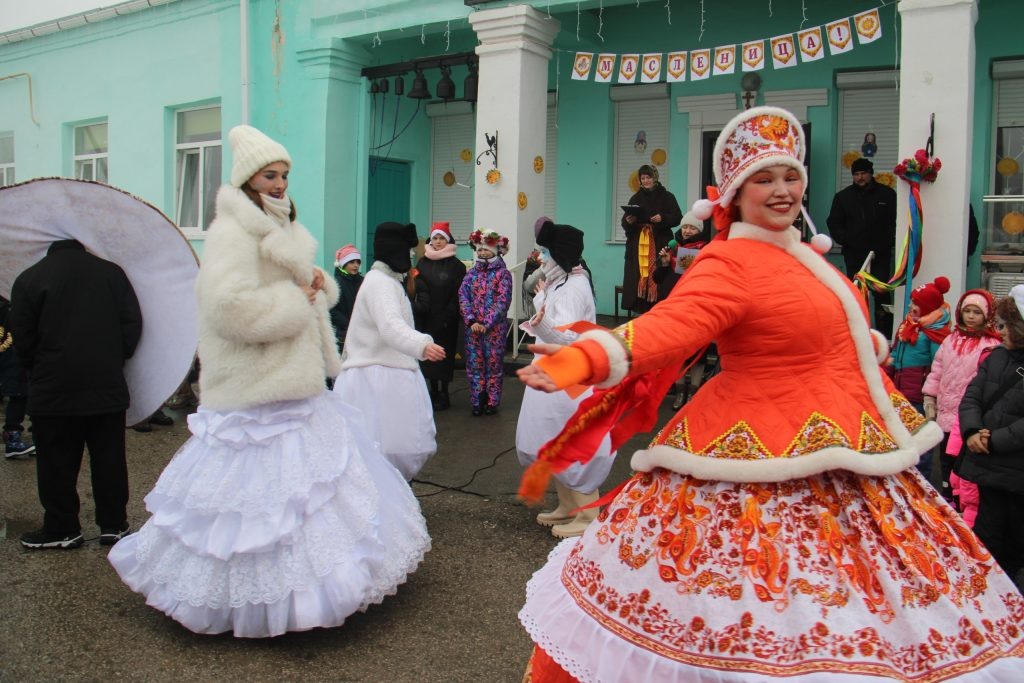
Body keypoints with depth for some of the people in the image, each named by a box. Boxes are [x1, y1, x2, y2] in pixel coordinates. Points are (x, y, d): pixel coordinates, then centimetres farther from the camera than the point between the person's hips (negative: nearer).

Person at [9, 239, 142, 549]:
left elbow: (22, 340, -1)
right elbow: (133, 325, 1)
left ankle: (62, 529, 15)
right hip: (108, 386, 2)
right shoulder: (112, 272, 1)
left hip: (53, 388, -2)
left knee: (57, 462, 8)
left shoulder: (28, 279, -4)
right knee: (109, 459, 10)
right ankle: (113, 524, 17)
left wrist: (39, 368, 16)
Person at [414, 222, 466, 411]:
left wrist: (446, 317, -13)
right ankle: (433, 392, 17)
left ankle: (444, 394, 9)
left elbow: (457, 295, -6)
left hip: (446, 320, -3)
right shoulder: (423, 263, 9)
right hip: (426, 319, 3)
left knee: (444, 356, 0)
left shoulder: (456, 265, -2)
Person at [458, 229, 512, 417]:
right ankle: (476, 401, 13)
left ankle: (492, 401, 12)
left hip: (495, 328, -3)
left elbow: (503, 301, -10)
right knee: (474, 364, 5)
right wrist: (471, 321, -13)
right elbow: (463, 296, 1)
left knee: (493, 364, 3)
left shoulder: (503, 274, -2)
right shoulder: (471, 273, 9)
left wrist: (486, 324, -16)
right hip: (473, 327, 3)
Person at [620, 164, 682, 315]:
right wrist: (628, 221, -12)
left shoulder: (667, 197, 5)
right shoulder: (635, 198, 14)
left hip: (660, 244, -3)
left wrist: (663, 219, -17)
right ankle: (642, 311, 2)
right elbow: (624, 222, 11)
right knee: (638, 277, -3)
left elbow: (677, 218, 0)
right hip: (638, 245, 3)